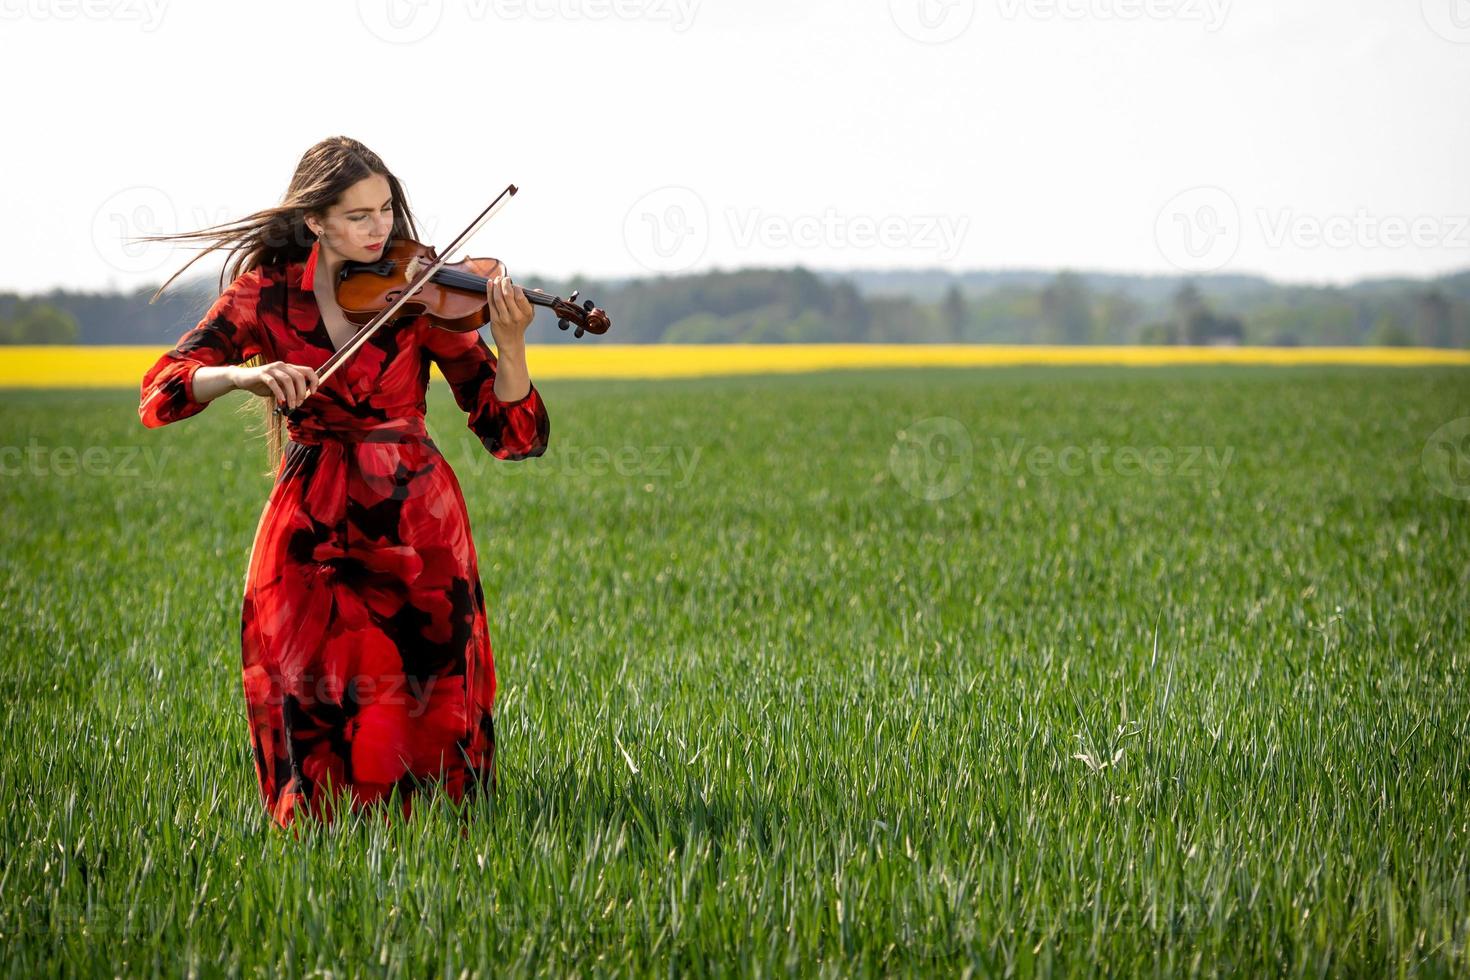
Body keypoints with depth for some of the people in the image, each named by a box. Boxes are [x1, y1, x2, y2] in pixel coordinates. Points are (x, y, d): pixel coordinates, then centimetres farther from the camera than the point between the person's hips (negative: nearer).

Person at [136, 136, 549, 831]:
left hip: (413, 525, 0)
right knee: (308, 713, -3)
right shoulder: (267, 291, 0)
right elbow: (159, 395, -9)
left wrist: (509, 343, -25)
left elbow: (512, 434, -7)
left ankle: (413, 818, 24)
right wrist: (243, 374, -27)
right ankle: (318, 822, 27)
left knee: (418, 711, -5)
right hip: (310, 526, 1)